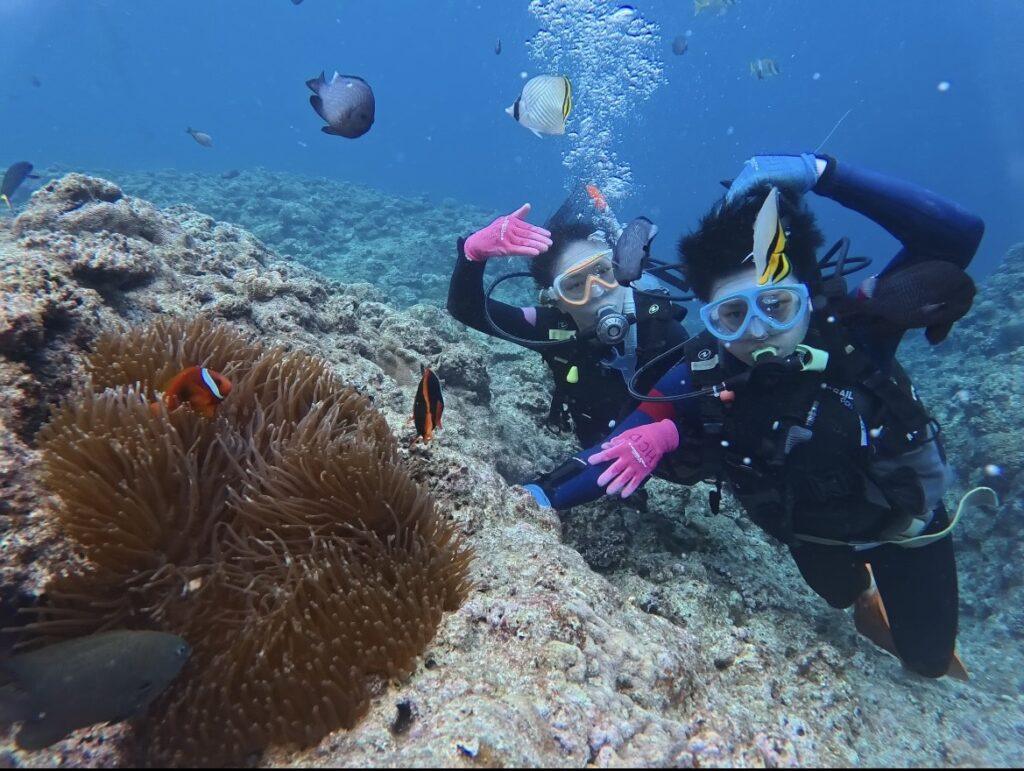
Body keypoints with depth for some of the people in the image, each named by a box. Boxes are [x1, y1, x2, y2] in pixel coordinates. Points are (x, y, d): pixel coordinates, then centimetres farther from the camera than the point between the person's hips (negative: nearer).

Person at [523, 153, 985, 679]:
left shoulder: (857, 328, -34)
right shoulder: (700, 379, -31)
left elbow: (956, 235, -43)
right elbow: (621, 454, -35)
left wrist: (820, 173, -47)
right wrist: (542, 497, -51)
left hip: (907, 520, -1)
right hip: (816, 533, 2)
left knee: (926, 660, 18)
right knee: (841, 597, 32)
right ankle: (866, 592, 69)